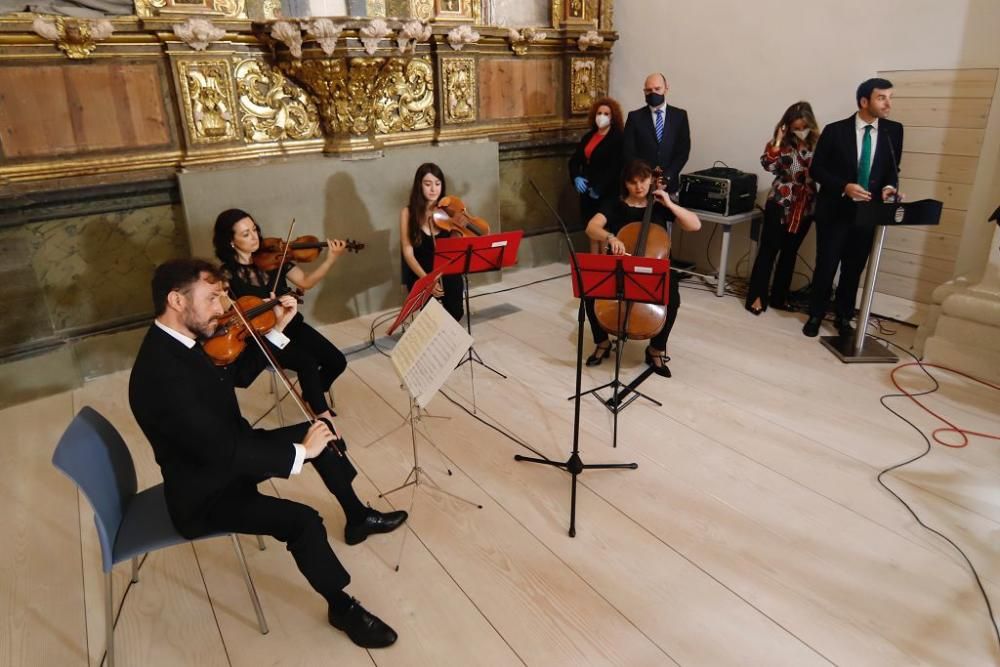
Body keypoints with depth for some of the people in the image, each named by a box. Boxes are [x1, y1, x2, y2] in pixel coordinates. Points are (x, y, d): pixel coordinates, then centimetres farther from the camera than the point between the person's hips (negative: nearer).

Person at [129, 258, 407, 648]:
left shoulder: (180, 340, -4)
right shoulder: (160, 374, -34)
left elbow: (239, 374, 11)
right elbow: (222, 451, -36)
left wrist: (276, 330, -2)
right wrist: (299, 451, -27)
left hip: (225, 456, 10)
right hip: (206, 491, -10)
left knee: (320, 432, 12)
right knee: (302, 520, -26)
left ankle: (357, 518, 30)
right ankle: (342, 606, 0)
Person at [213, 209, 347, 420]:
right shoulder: (228, 275, -11)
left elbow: (305, 282, -3)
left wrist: (331, 258, -16)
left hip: (291, 325, 5)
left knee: (337, 361, -8)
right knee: (307, 362, -29)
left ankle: (312, 397, 21)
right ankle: (322, 416, -11)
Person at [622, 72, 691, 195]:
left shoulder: (680, 115, 6)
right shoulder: (635, 117, 3)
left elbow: (683, 150, 1)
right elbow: (628, 152, -2)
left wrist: (666, 176, -11)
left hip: (669, 183, 1)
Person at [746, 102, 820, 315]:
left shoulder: (818, 144, 5)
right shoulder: (782, 143, -2)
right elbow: (768, 165, -17)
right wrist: (777, 141, -20)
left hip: (805, 207, 4)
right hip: (779, 204, -3)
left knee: (790, 252, 11)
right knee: (768, 250, -3)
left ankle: (779, 296, 20)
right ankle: (757, 296, 2)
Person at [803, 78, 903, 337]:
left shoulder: (894, 131, 3)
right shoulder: (835, 130, -7)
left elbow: (893, 168, 9)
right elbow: (816, 169, -5)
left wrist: (889, 186, -13)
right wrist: (844, 187, -19)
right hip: (835, 210, -3)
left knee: (854, 269, 10)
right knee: (826, 265, 4)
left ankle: (843, 317, 23)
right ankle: (815, 315, 20)